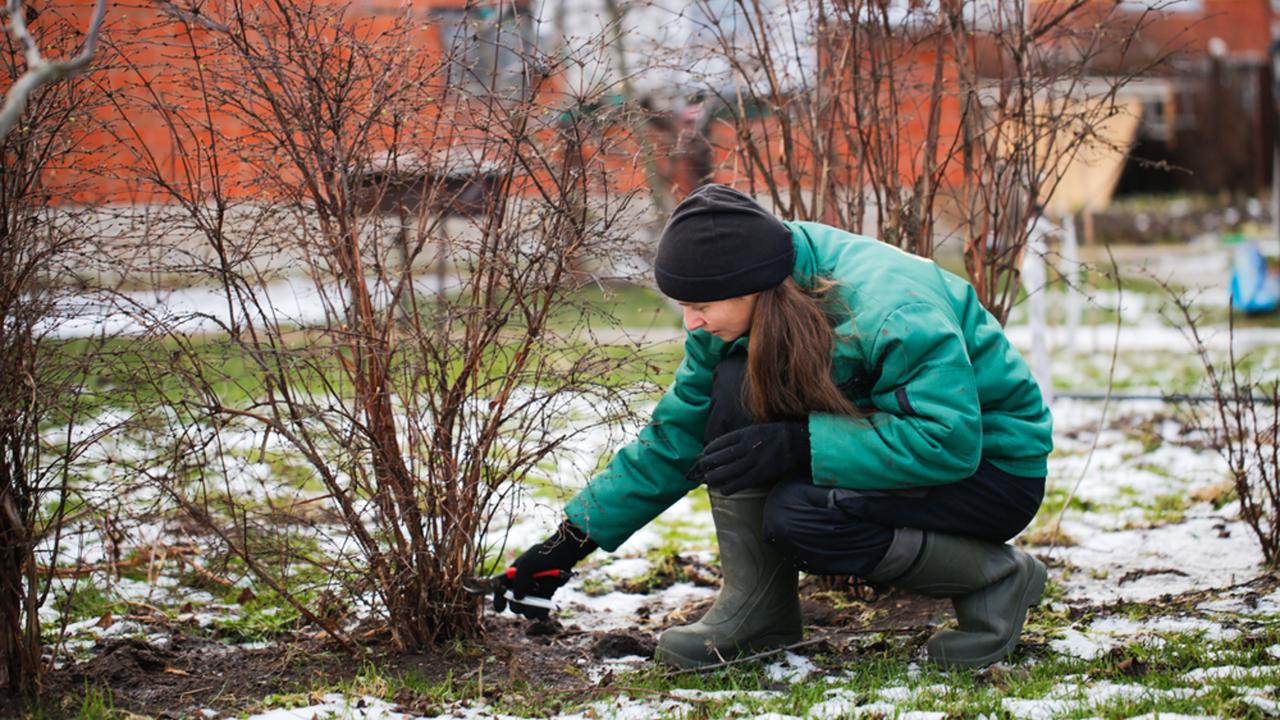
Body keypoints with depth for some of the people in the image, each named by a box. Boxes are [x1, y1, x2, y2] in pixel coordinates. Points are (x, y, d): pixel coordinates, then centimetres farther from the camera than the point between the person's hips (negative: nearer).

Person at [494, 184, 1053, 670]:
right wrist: (570, 542, -6)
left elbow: (948, 441, -35)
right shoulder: (737, 314, -9)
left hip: (992, 466, -7)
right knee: (736, 386, -17)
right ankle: (757, 608, -10)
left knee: (799, 516, -31)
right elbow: (674, 438, -2)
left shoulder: (889, 310, -31)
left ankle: (997, 578, -10)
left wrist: (795, 445, -37)